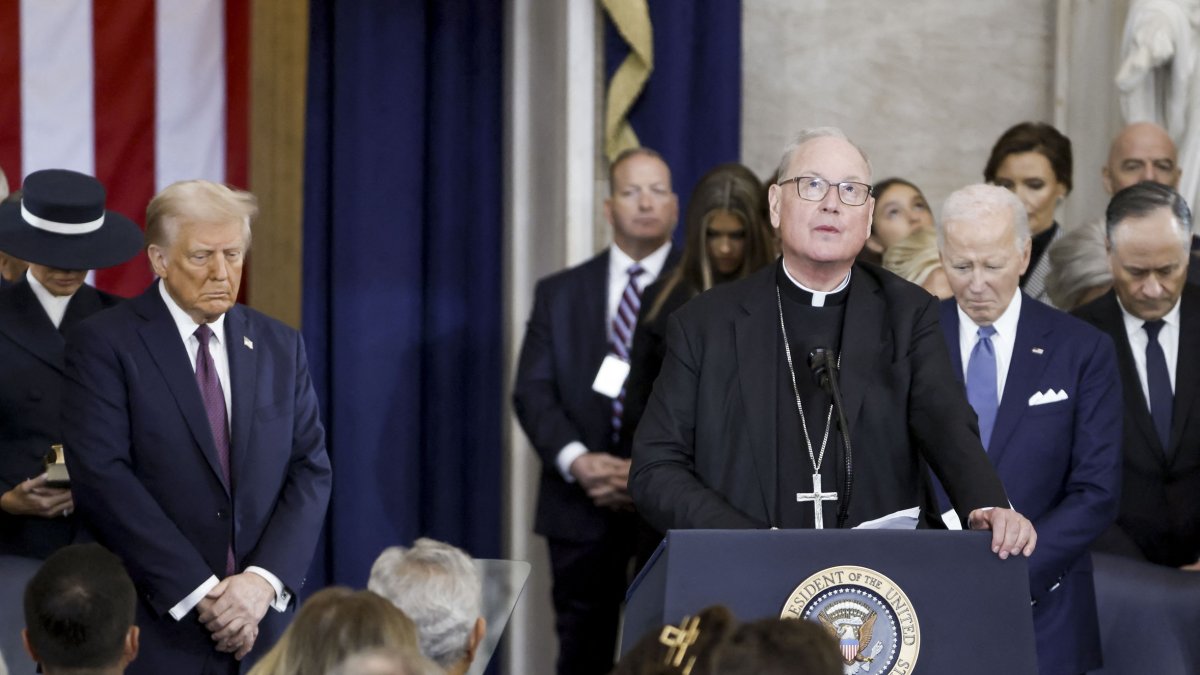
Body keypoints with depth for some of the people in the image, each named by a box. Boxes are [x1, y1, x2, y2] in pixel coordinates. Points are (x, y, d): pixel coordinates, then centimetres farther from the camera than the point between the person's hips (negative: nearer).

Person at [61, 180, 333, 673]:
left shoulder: (281, 347, 10)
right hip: (154, 630, -4)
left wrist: (265, 580, -11)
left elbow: (310, 470, 5)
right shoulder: (103, 344, -4)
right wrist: (199, 591, -16)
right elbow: (102, 477, -13)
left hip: (261, 622, 4)